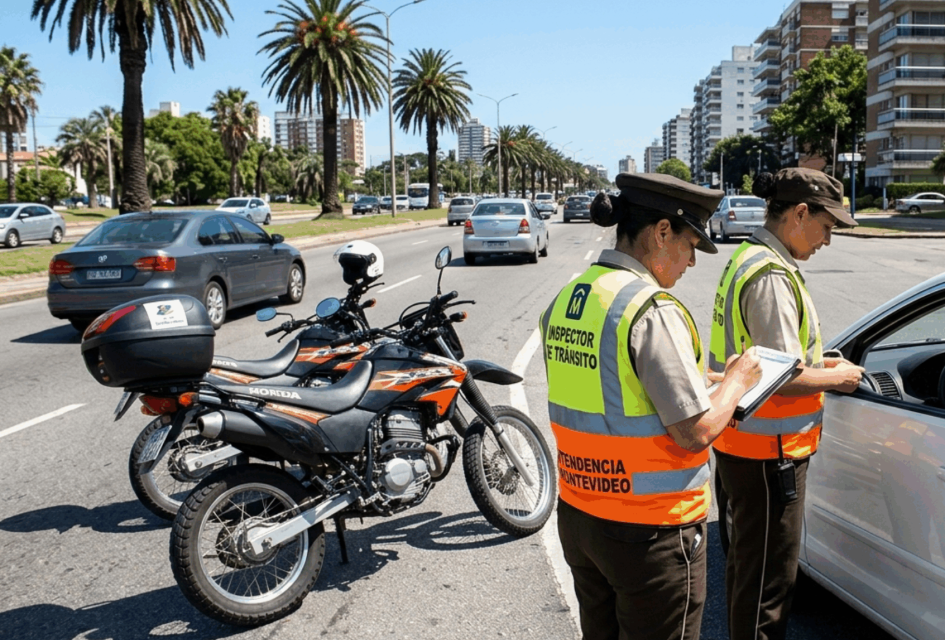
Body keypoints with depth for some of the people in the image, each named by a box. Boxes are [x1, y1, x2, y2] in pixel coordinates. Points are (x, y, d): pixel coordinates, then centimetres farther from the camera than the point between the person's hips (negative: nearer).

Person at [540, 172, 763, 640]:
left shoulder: (565, 299, 3)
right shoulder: (653, 310, -21)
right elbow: (696, 431, -20)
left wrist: (699, 381, 13)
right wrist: (736, 380, -2)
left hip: (576, 515, 7)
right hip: (649, 531, -7)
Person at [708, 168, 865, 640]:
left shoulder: (747, 258, 9)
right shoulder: (772, 275, -22)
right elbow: (784, 378, -24)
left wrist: (815, 363, 13)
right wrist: (836, 378, -8)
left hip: (739, 443, 10)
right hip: (767, 454, -10)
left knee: (746, 562, 25)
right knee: (767, 582, 5)